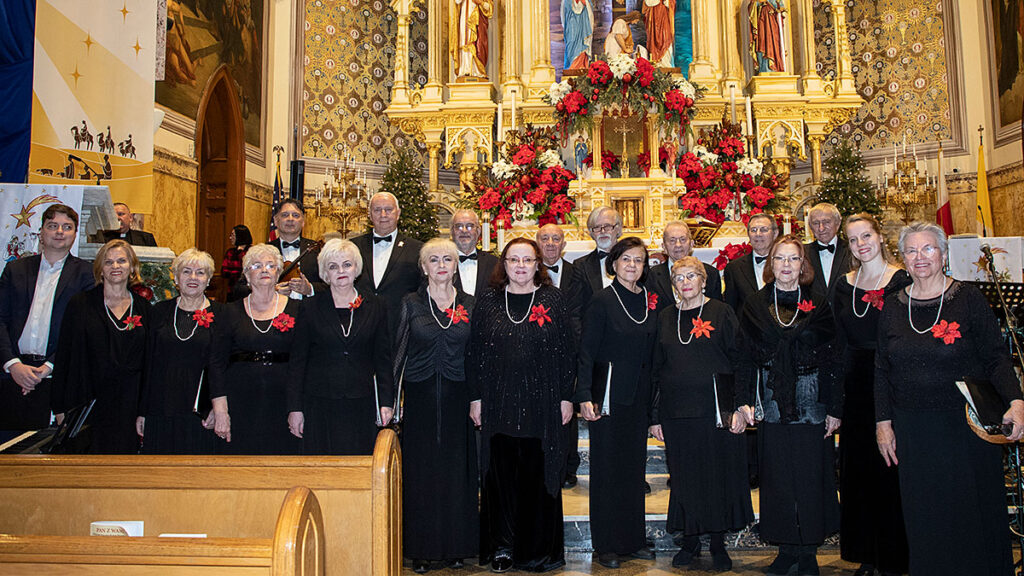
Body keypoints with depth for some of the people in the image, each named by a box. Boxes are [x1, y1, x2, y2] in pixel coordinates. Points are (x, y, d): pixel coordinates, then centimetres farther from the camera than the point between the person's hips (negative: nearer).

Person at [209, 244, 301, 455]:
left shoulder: (296, 309, 6)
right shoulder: (231, 312, 8)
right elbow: (217, 364, 5)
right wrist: (219, 410, -5)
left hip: (283, 403, 0)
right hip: (241, 404, 1)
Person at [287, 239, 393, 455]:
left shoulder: (374, 307, 7)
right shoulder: (311, 308, 3)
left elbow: (383, 358, 8)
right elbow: (298, 361, 4)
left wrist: (386, 402, 2)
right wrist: (294, 408, 0)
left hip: (361, 405, 1)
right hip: (320, 405, 0)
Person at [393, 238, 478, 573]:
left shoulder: (469, 305, 6)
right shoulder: (411, 304, 3)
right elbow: (400, 354, 3)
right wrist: (395, 398, -3)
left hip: (456, 399, 1)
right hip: (420, 398, -1)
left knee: (456, 470, 6)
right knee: (421, 470, 4)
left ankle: (456, 545, 19)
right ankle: (422, 548, 16)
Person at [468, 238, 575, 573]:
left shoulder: (553, 301, 2)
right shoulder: (488, 302, 5)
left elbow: (567, 351, 2)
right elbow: (474, 353, 6)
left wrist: (566, 397, -2)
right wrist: (475, 398, 2)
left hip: (542, 404, -1)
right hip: (498, 404, 1)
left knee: (538, 475, 4)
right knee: (500, 474, 7)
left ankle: (539, 549, 19)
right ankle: (501, 548, 20)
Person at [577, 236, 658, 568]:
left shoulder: (649, 301, 8)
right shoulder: (603, 301, -8)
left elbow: (651, 352, 11)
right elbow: (586, 351, -10)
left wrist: (654, 399, 7)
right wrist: (585, 397, -17)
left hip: (639, 396, 5)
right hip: (609, 395, -5)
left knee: (635, 467, 12)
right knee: (607, 469, 3)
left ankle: (633, 540, 24)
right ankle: (606, 546, 14)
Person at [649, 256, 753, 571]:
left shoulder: (721, 313, 1)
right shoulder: (666, 317, 9)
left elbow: (739, 360, -1)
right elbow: (657, 368, 11)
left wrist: (739, 407, -9)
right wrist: (655, 415, 7)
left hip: (717, 410, -2)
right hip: (677, 412, 2)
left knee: (720, 474, 4)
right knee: (684, 477, 7)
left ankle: (718, 544, 19)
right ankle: (690, 540, 22)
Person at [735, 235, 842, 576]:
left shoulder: (817, 305, 2)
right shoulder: (755, 305, 5)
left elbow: (832, 359, 2)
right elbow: (745, 357, 4)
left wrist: (835, 408, -1)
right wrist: (745, 401, -4)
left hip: (812, 406, -1)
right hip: (772, 405, 1)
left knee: (811, 477, 3)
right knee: (777, 479, 5)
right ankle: (787, 548, 17)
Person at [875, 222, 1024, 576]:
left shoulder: (969, 299, -3)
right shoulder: (892, 307, 5)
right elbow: (882, 370, 9)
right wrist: (883, 421, 3)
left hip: (967, 426, -2)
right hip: (912, 431, 2)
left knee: (973, 513, 7)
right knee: (924, 518, 8)